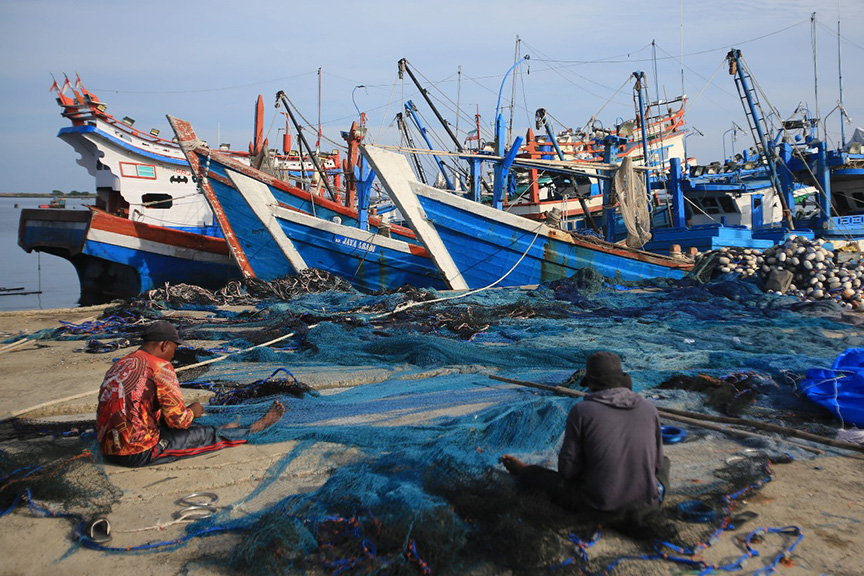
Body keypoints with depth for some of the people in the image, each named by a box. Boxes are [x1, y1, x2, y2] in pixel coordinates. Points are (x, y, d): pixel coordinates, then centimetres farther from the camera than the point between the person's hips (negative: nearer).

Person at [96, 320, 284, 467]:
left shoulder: (119, 365, 10)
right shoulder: (160, 368, -15)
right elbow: (179, 419, -15)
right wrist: (192, 411, 8)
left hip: (108, 450, 8)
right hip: (139, 454, -8)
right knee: (210, 435, 6)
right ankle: (255, 428, 27)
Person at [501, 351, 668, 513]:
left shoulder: (580, 412, -12)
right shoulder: (649, 409, -3)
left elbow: (568, 469, -8)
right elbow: (656, 462, 6)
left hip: (599, 503, -2)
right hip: (646, 500, 2)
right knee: (664, 462, 33)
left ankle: (524, 473, 57)